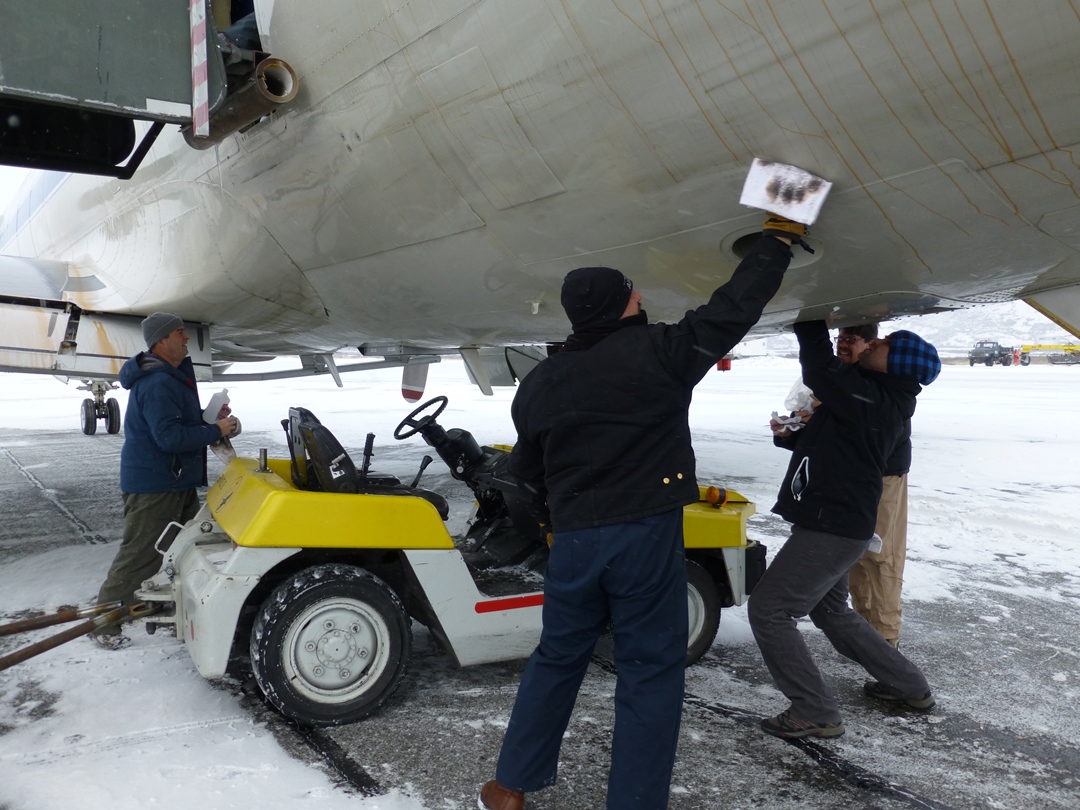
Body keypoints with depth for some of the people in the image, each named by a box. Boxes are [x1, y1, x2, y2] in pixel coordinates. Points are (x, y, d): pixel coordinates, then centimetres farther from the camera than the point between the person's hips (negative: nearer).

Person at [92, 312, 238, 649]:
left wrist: (210, 419, 5)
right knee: (139, 555, -2)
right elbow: (170, 437, -28)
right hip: (153, 486, -11)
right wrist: (217, 431, -20)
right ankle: (104, 624, 11)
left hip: (177, 481, 11)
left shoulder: (173, 375, 13)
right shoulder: (157, 384, -22)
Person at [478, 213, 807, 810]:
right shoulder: (659, 352, -9)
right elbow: (733, 310, -4)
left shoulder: (539, 384, 6)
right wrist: (779, 238, 9)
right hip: (647, 536, -4)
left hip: (572, 542, 5)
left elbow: (527, 470, 15)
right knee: (649, 671, 7)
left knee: (556, 659, 19)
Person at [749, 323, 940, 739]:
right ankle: (909, 685, 37)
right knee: (831, 610, 26)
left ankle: (815, 712, 1)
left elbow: (821, 371, -25)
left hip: (831, 528, -10)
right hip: (839, 522, 10)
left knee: (767, 609, -5)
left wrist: (811, 321, -14)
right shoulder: (884, 402, 9)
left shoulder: (874, 401, -22)